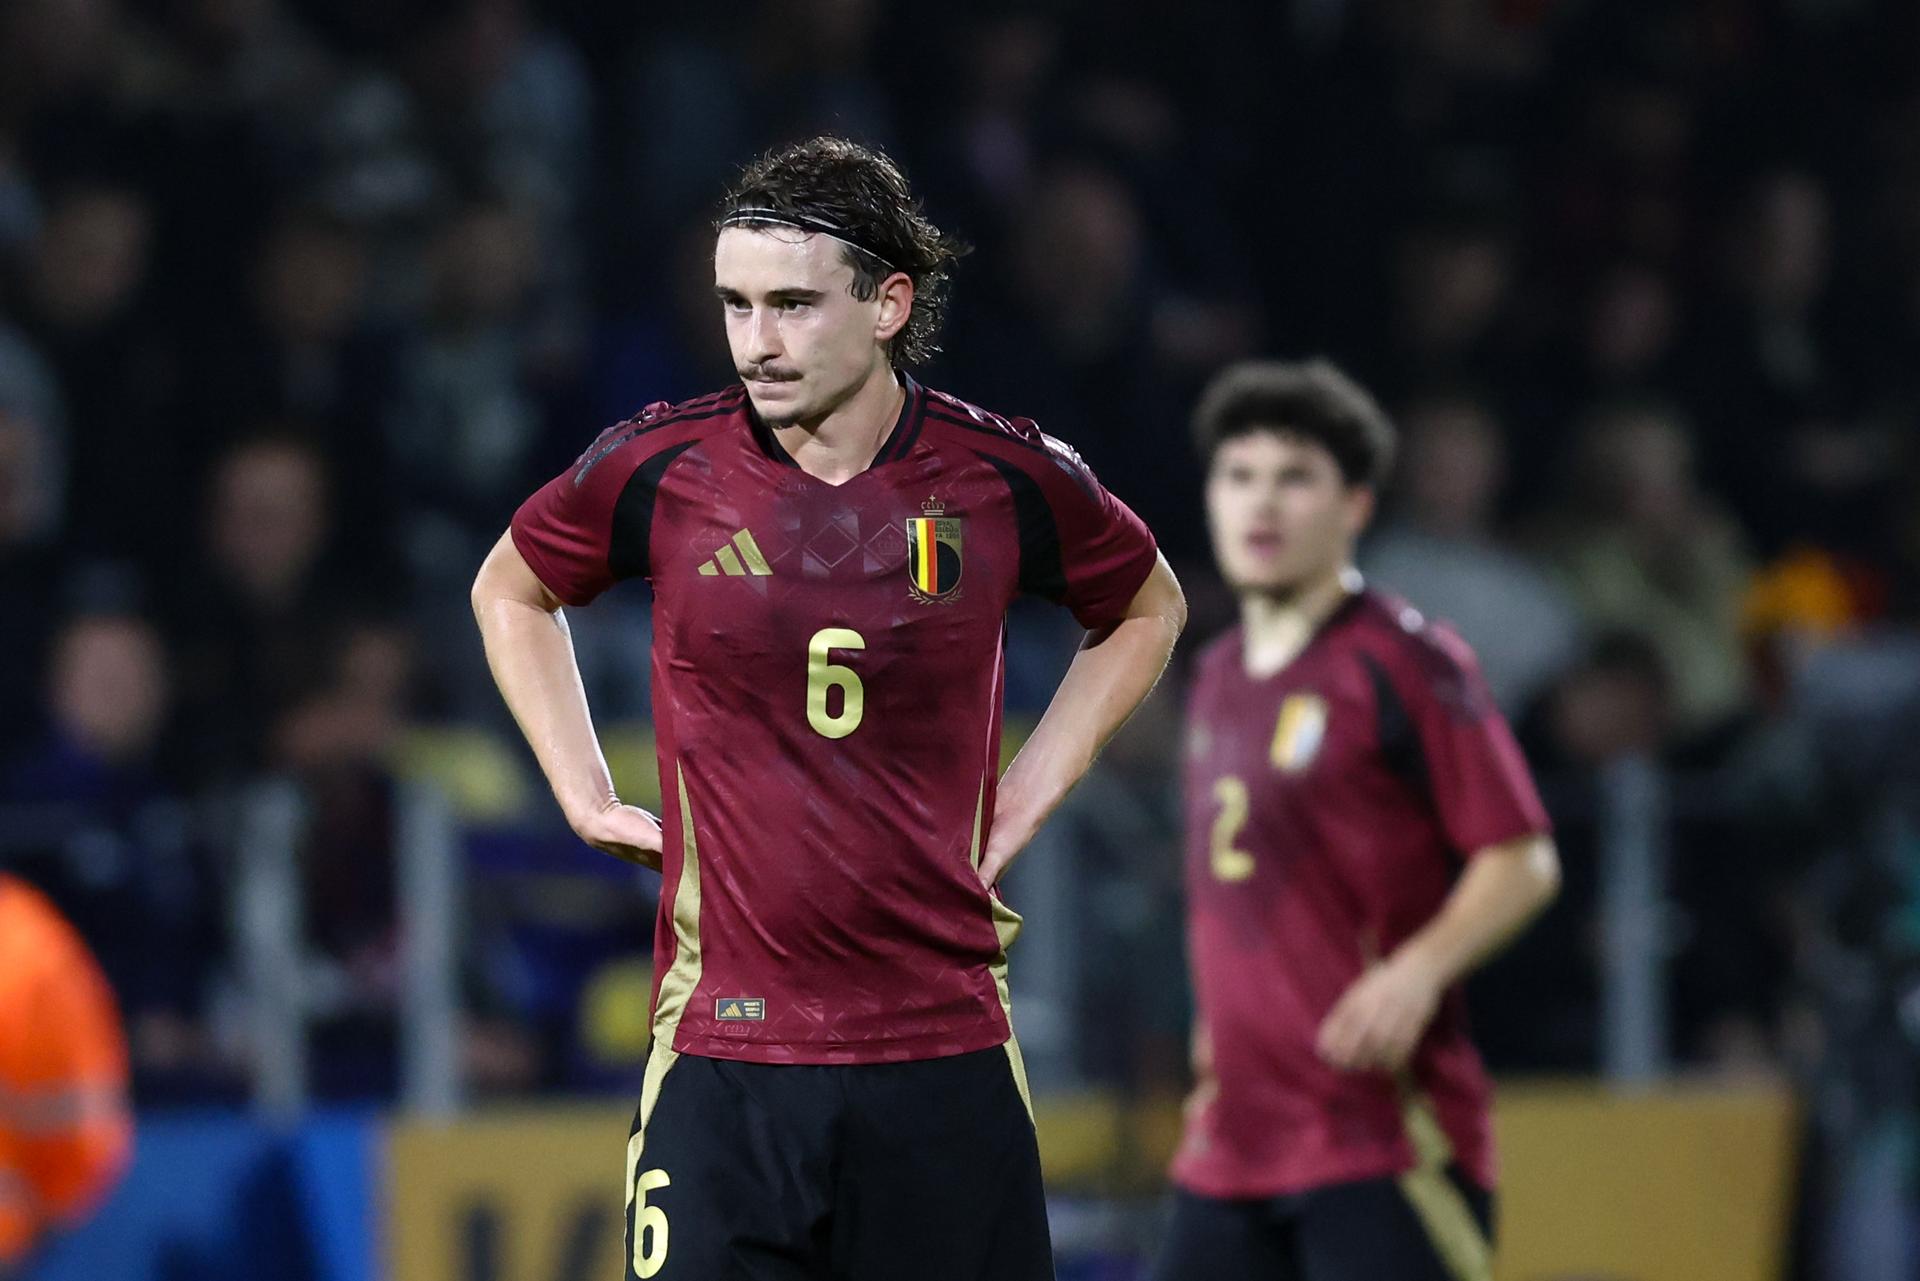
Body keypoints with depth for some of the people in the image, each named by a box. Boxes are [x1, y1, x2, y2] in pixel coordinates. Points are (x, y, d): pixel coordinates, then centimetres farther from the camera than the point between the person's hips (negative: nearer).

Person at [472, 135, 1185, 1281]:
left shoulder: (1007, 479, -1)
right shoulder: (662, 469, -2)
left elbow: (1147, 610, 21)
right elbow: (510, 591, 20)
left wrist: (1027, 798, 11)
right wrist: (587, 795, 11)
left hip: (949, 1051, 1)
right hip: (722, 1053, -1)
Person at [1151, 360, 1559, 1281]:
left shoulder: (1408, 664, -6)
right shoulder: (1218, 678, 16)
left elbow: (1523, 861, -9)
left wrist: (1420, 969, -24)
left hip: (1385, 1129, -7)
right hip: (1232, 1141, 8)